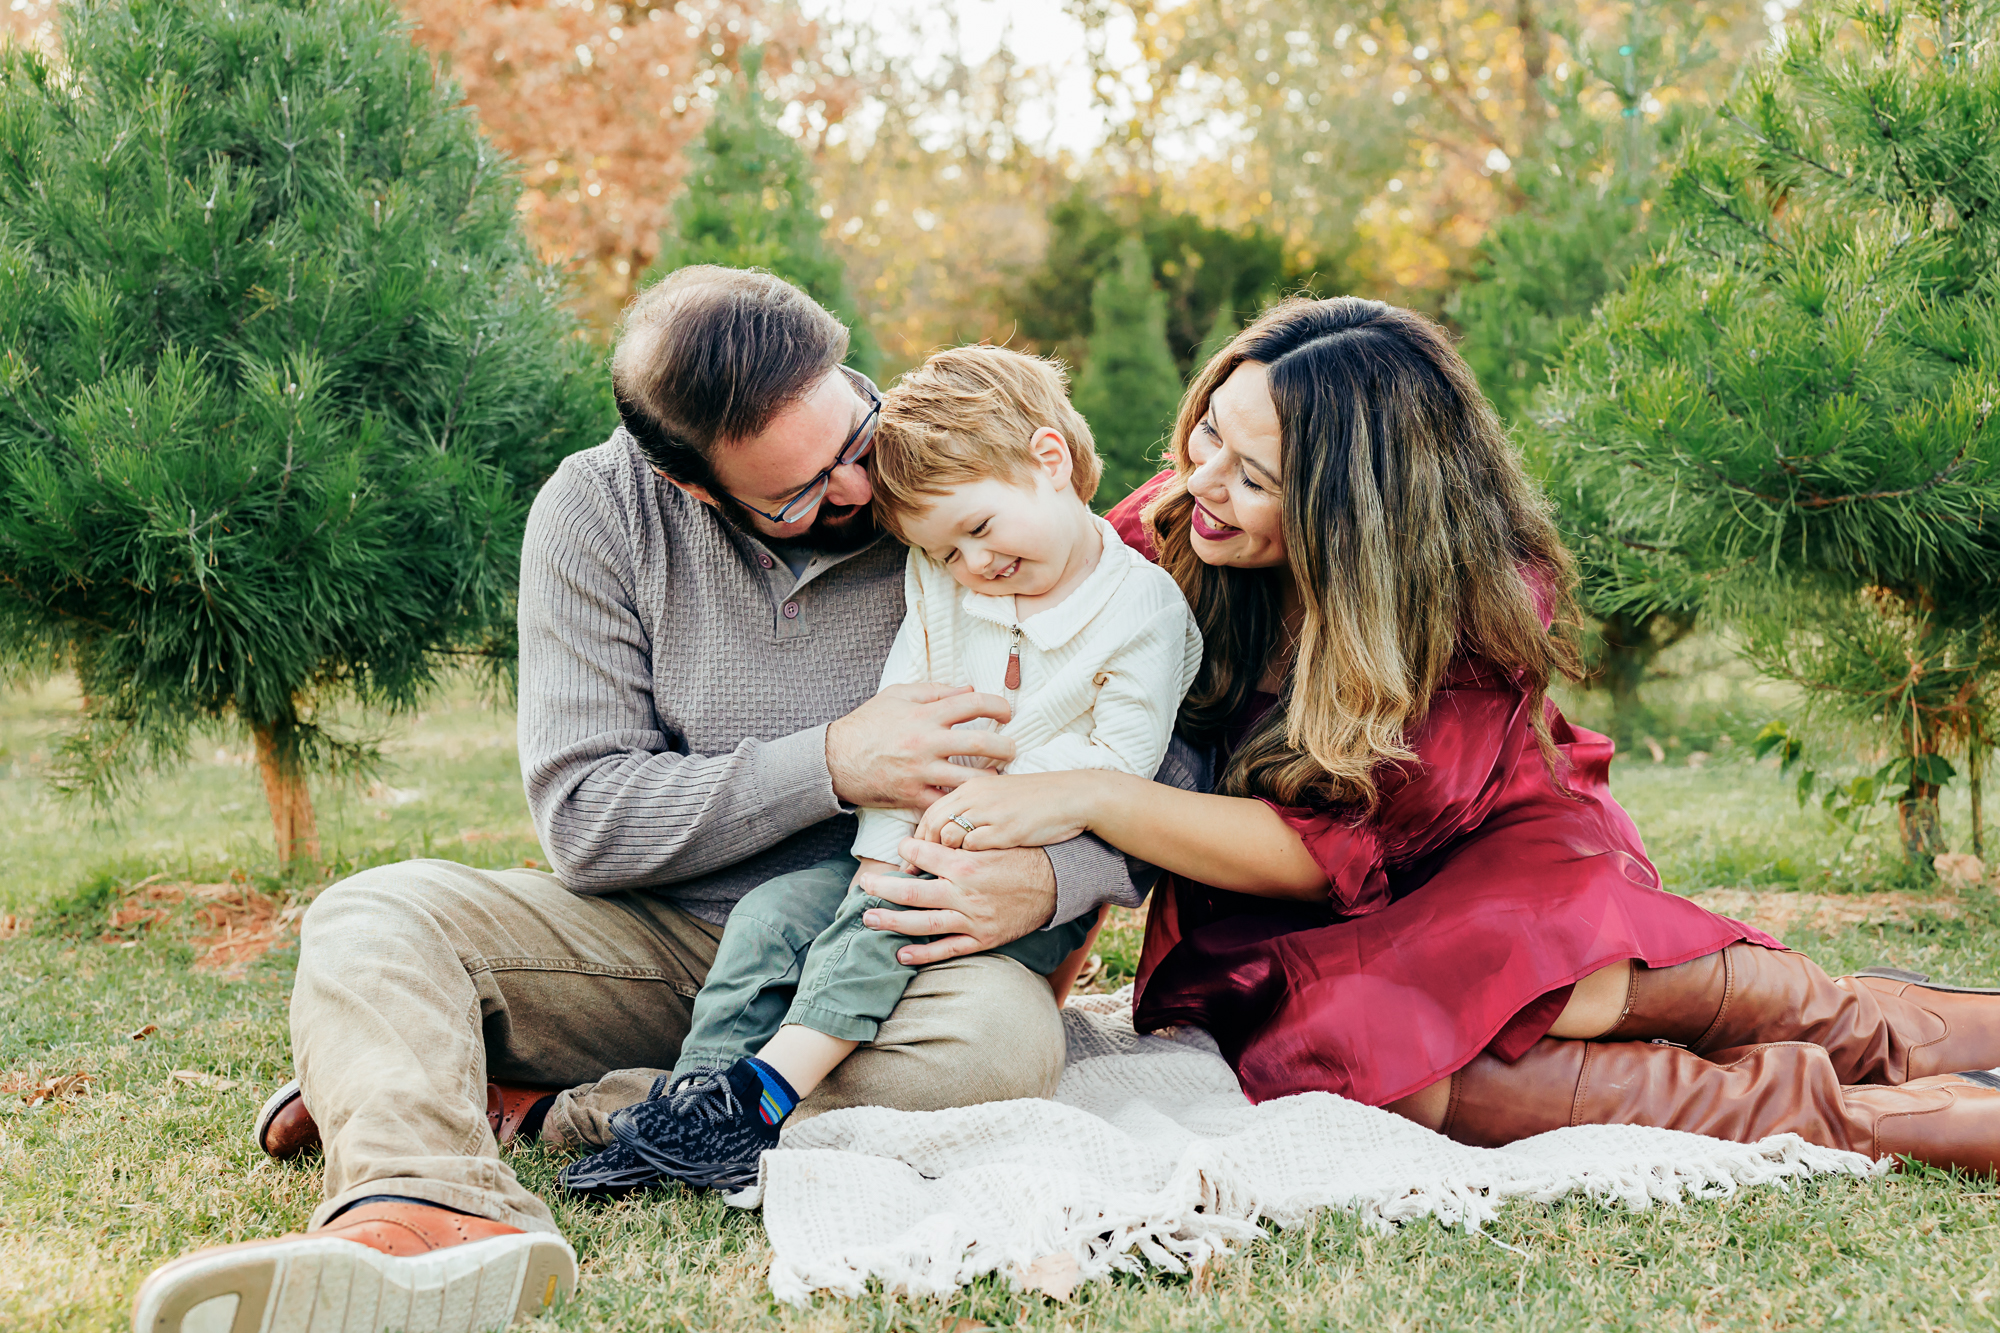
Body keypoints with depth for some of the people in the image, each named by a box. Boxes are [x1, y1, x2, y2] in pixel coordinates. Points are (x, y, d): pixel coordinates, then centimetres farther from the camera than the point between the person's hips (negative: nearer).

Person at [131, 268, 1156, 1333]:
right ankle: (426, 1210, -52)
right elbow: (585, 820, -10)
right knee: (371, 920, -20)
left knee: (1005, 1039, -34)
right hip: (650, 940, 1)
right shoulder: (600, 511, -8)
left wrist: (1049, 879, -27)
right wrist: (831, 763, -21)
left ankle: (526, 1108, -25)